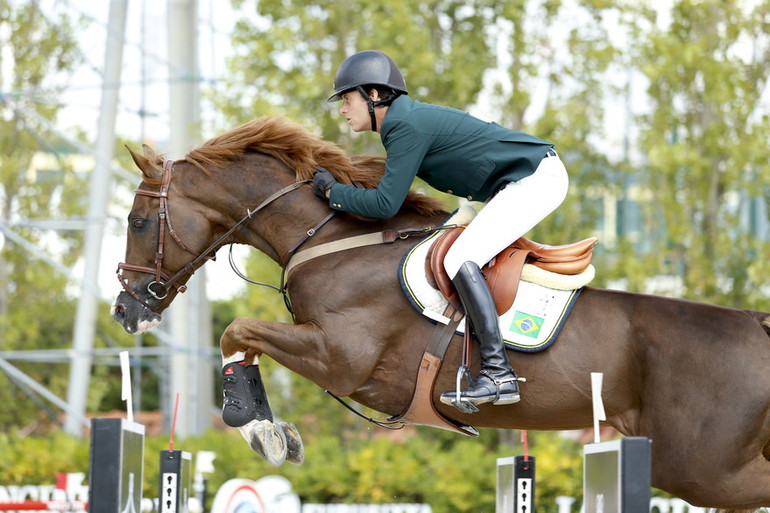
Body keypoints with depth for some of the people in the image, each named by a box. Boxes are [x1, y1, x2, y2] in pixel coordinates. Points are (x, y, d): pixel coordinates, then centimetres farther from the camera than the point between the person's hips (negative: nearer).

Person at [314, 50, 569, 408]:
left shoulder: (407, 126, -17)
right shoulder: (405, 119, 13)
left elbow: (385, 204, -19)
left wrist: (331, 191, -7)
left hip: (537, 178, -11)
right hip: (534, 178, 11)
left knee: (460, 260, -18)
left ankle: (498, 373, -25)